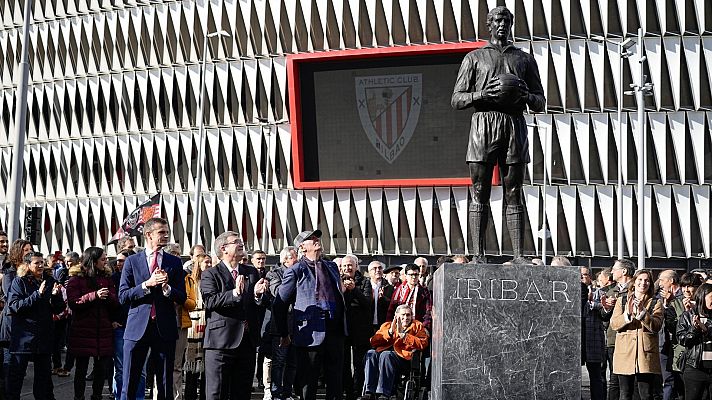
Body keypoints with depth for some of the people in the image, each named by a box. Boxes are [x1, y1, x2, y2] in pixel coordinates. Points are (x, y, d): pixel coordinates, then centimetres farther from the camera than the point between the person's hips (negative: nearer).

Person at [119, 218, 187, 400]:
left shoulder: (175, 263, 9)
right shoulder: (132, 261, 5)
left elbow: (181, 298, 6)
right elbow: (123, 296, -2)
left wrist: (167, 287, -14)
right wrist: (147, 284, -14)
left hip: (165, 328, 1)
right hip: (137, 328, -1)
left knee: (166, 385, 5)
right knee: (129, 384, 0)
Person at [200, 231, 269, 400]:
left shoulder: (252, 272, 16)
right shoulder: (210, 274, -1)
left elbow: (262, 304, 13)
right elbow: (209, 301, -17)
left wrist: (258, 294, -10)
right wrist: (235, 293, -26)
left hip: (248, 341, 5)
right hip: (221, 340, -5)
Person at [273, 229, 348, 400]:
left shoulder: (331, 267, 16)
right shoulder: (295, 271, -2)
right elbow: (279, 305, 1)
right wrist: (284, 334, 1)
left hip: (335, 331, 5)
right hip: (311, 333, -5)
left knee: (335, 381, 10)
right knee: (309, 382, 2)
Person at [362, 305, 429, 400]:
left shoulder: (417, 326, 19)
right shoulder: (387, 325, 25)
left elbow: (422, 344, -2)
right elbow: (373, 342, 9)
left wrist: (403, 334, -7)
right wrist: (390, 332, -5)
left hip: (404, 355, -3)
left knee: (386, 354, -35)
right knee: (371, 353, -29)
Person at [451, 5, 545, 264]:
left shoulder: (525, 59, 20)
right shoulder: (475, 57, 14)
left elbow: (540, 104, 18)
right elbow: (457, 100, 7)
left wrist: (526, 95, -6)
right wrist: (483, 94, -11)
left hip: (515, 125, 2)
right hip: (484, 122, -2)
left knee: (514, 195, -1)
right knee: (480, 193, -6)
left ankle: (518, 255, -5)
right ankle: (478, 255, -8)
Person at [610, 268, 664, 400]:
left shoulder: (656, 303, 9)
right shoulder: (622, 301, 13)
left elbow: (656, 327, -5)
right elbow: (614, 324, 2)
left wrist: (642, 311, -17)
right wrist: (627, 313, -15)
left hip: (646, 354, -1)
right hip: (625, 354, 1)